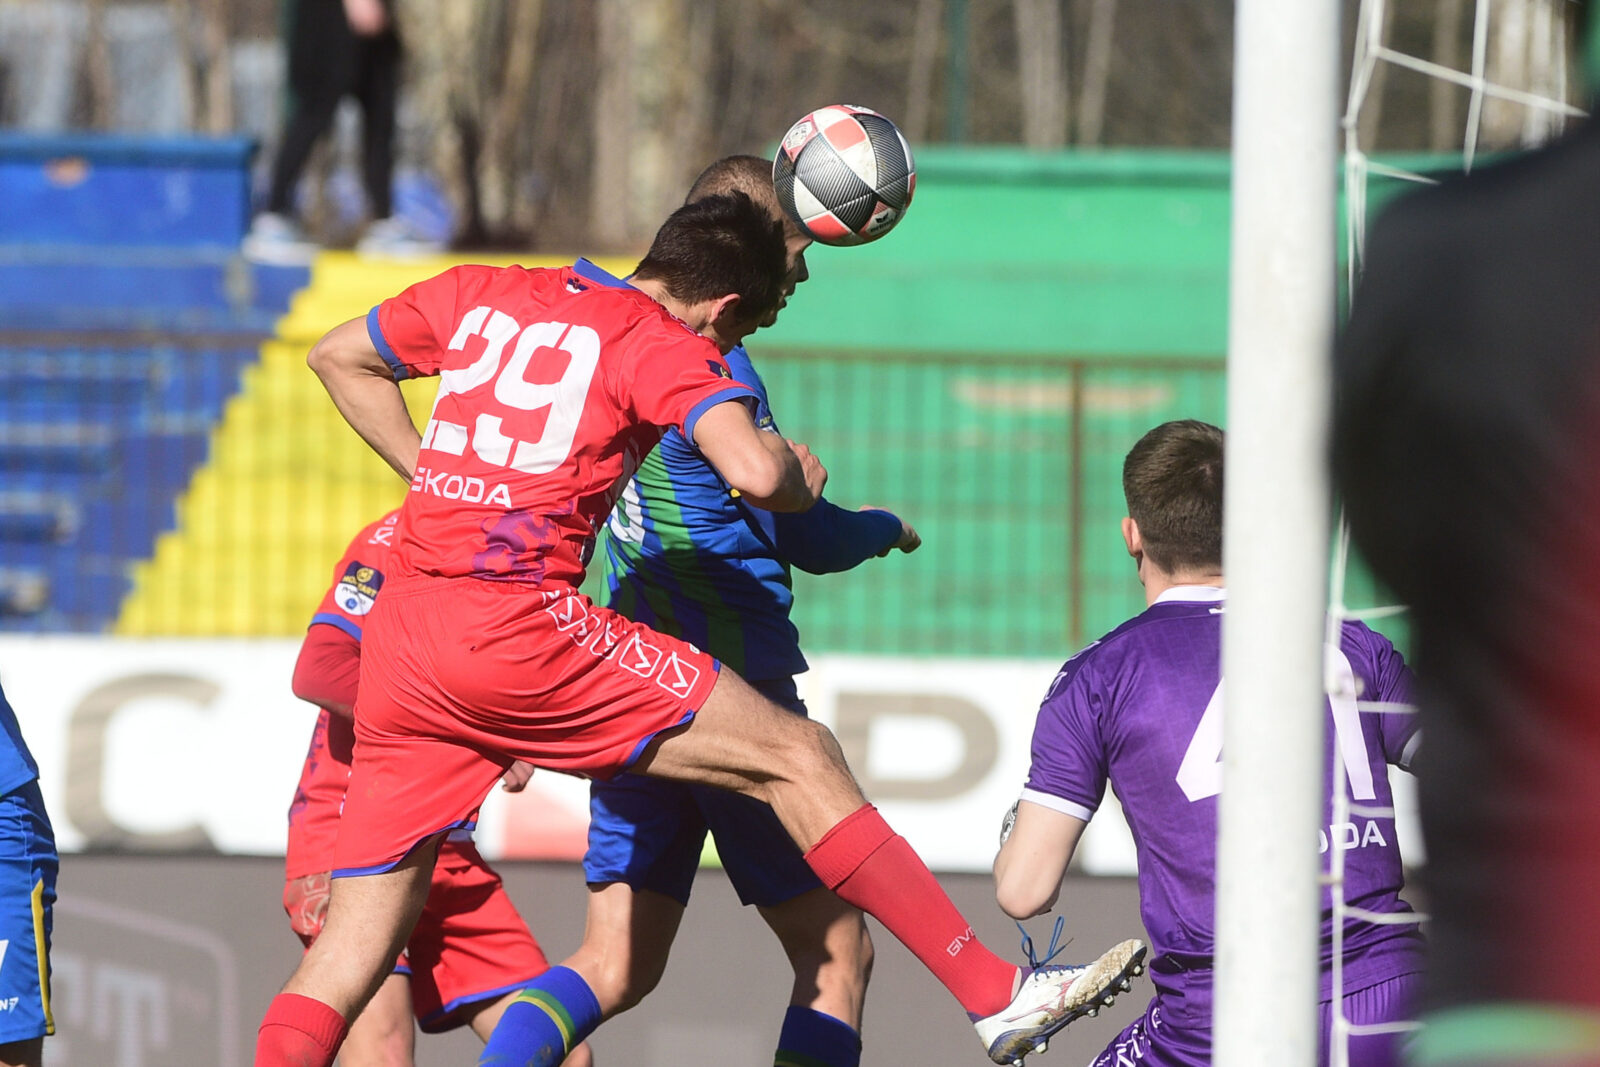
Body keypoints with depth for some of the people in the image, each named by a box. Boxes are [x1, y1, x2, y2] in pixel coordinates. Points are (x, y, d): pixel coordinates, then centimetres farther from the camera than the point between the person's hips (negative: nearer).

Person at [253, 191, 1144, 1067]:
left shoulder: (482, 294, 20)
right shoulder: (664, 345, 1)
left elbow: (339, 357, 33)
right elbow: (755, 472, -16)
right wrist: (801, 474, 7)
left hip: (399, 630, 6)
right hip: (520, 628, -6)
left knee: (357, 943, 8)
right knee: (796, 756, 1)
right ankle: (995, 994, -1)